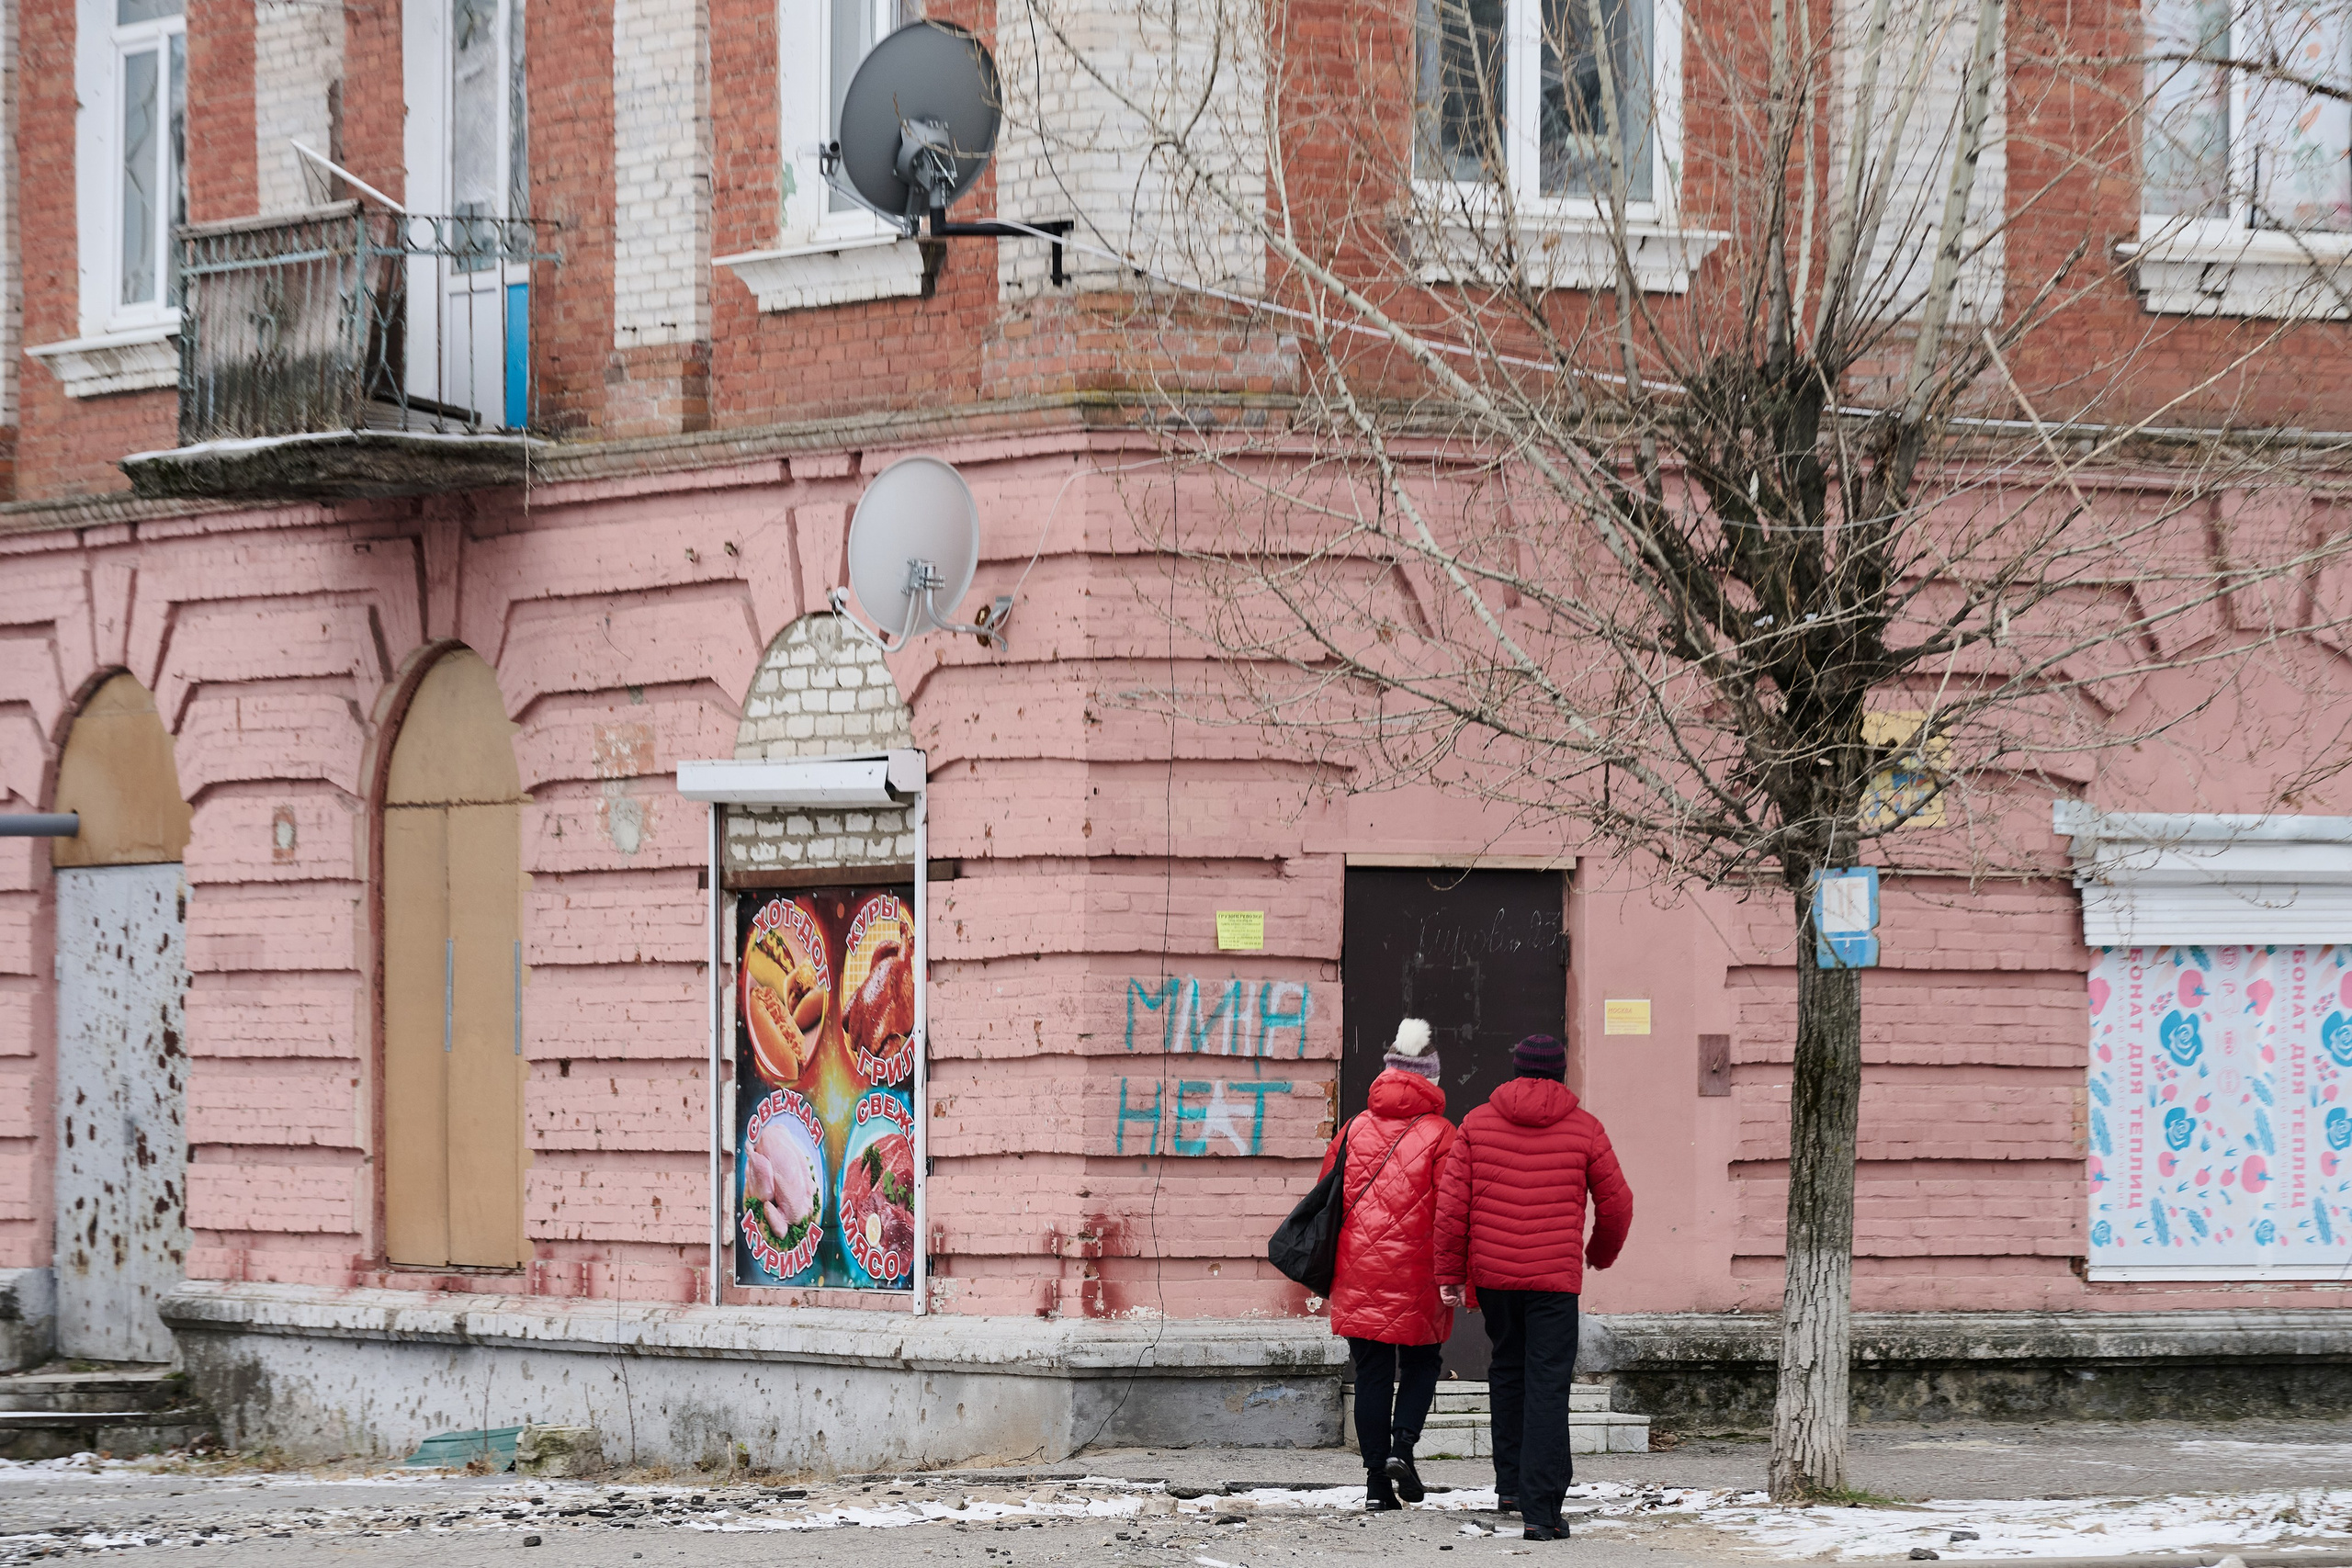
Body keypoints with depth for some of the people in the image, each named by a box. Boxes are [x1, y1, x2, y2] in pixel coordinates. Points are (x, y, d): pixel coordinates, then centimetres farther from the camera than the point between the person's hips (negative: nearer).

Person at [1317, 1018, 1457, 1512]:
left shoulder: (1355, 1130, 6)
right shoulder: (1439, 1136, -5)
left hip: (1358, 1273, 3)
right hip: (1417, 1277, -3)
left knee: (1371, 1373, 7)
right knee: (1421, 1363, 15)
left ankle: (1377, 1481, 4)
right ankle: (1402, 1446, -7)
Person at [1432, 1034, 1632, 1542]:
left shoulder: (1478, 1123, 3)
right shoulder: (1583, 1128, 0)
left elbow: (1451, 1203, -1)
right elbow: (1616, 1204, 6)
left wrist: (1449, 1272, 6)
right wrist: (1602, 1252, 26)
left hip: (1492, 1272, 3)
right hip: (1556, 1274, -3)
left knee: (1507, 1369, 24)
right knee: (1547, 1386, -4)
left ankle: (1511, 1482, 29)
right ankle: (1541, 1509, -12)